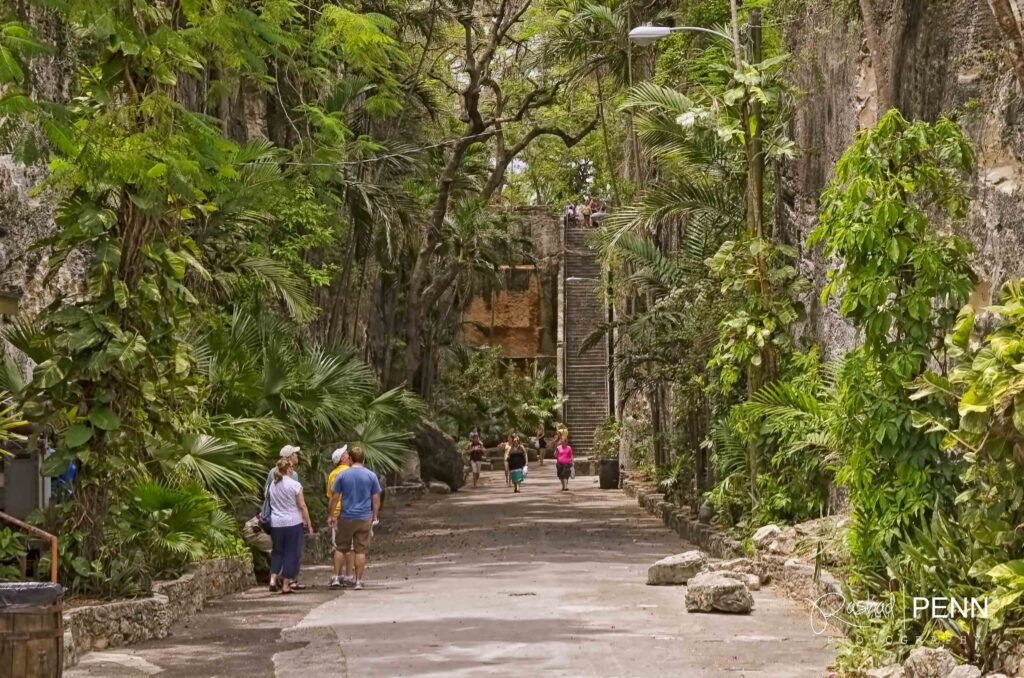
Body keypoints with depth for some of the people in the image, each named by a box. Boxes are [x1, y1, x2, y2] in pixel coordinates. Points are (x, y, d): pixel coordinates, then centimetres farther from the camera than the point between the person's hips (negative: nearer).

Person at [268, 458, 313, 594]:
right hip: (293, 523, -4)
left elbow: (272, 504, 13)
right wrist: (308, 523, 0)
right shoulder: (294, 485, -9)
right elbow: (302, 506, -8)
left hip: (276, 523, 4)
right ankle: (286, 584, 2)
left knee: (277, 552, 16)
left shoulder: (273, 485, 6)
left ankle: (273, 578, 0)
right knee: (291, 553, 3)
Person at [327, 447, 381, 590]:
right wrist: (374, 517, 12)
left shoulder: (342, 475, -3)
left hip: (346, 518, 0)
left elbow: (334, 498, -2)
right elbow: (376, 499, 2)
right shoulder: (371, 476, -1)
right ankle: (358, 581, 3)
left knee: (344, 548, 14)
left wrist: (330, 515, 7)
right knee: (361, 550, 4)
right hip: (365, 518, 0)